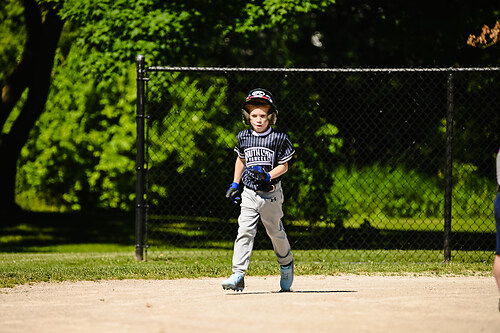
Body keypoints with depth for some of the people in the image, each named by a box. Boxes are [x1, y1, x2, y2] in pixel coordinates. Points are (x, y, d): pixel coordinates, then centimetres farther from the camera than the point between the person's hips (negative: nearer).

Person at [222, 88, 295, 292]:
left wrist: (269, 176, -21)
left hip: (271, 194, -2)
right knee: (244, 232, -9)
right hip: (249, 193, 2)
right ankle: (238, 275, -14)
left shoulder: (279, 139, -8)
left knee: (275, 232, 9)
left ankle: (286, 264, 38)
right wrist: (235, 184, 18)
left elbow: (284, 166, -4)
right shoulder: (243, 137, 4)